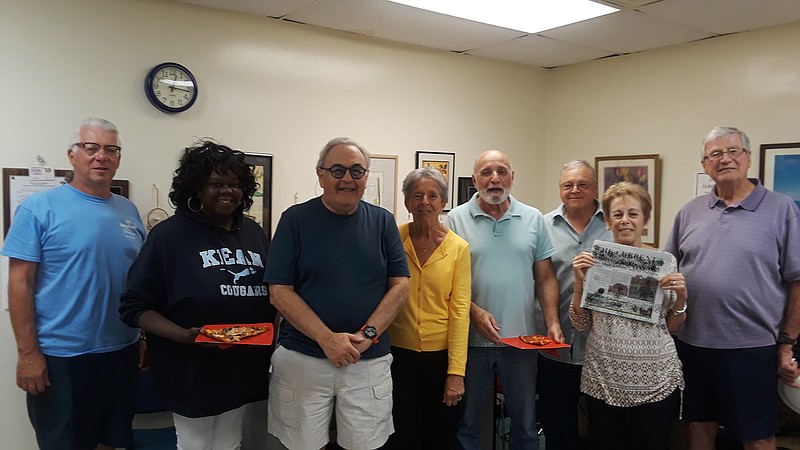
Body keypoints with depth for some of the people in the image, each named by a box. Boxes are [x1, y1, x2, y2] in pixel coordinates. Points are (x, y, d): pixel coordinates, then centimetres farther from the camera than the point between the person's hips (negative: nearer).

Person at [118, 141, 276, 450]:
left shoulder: (254, 233, 7)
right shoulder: (170, 234, -9)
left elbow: (271, 296, 15)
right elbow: (135, 306, -10)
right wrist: (184, 336, -25)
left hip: (244, 371, 5)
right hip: (193, 375, -5)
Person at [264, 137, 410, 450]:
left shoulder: (382, 221, 5)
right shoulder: (295, 219, -2)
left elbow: (400, 286, 1)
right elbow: (279, 292, -7)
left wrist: (368, 334, -13)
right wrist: (327, 339, -16)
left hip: (369, 362, 2)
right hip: (303, 359, -1)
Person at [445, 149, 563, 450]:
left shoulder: (533, 219, 4)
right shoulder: (457, 219, -3)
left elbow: (545, 278, 5)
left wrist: (552, 322, -5)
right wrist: (474, 311, -17)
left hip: (522, 338, 2)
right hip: (472, 338, -2)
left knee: (526, 421, 16)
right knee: (467, 420, 14)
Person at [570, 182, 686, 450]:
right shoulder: (594, 260, -2)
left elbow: (672, 327, 6)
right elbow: (580, 323, 0)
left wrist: (680, 298, -12)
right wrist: (579, 282, -13)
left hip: (655, 380, 0)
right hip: (602, 378, 0)